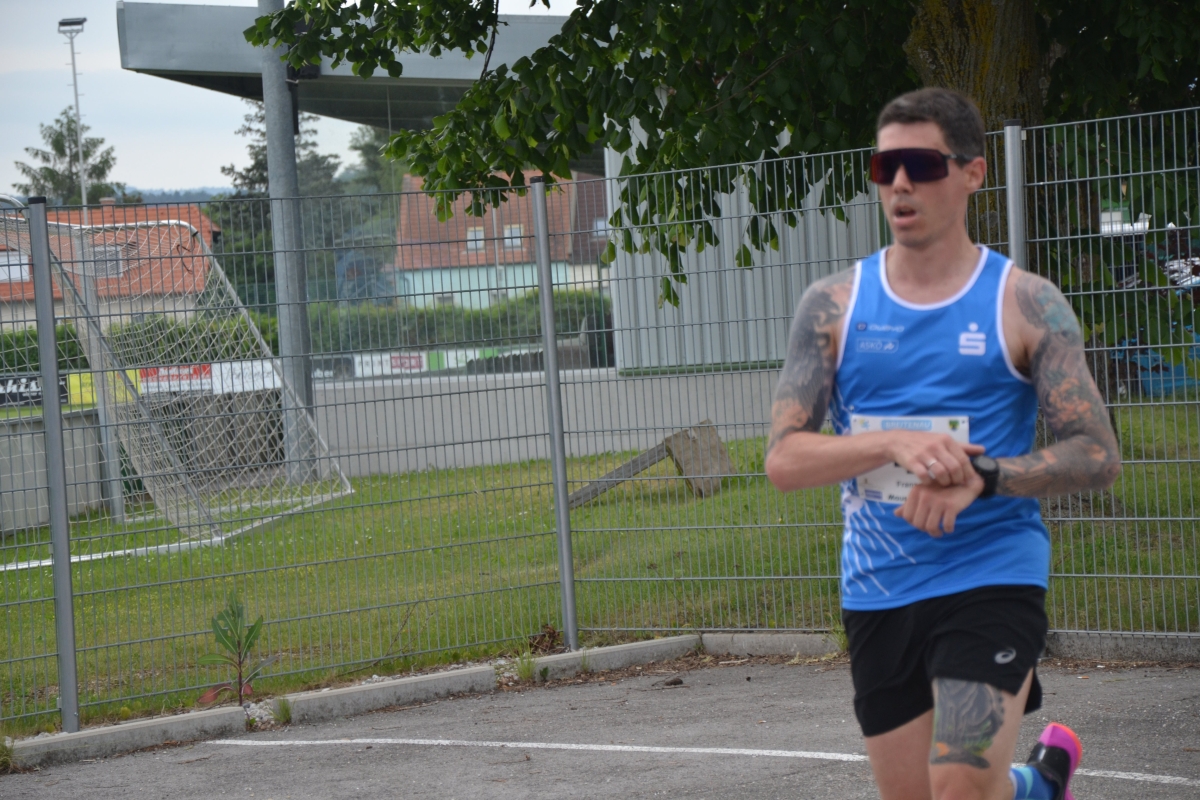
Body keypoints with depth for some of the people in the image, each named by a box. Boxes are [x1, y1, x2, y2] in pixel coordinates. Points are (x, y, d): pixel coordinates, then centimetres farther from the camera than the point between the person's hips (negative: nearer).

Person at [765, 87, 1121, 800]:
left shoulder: (1026, 304, -2)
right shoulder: (834, 306, 4)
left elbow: (1099, 457, -6)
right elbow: (784, 459, -3)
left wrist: (980, 477, -21)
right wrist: (897, 444, -20)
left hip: (992, 575, -3)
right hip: (877, 592, 4)